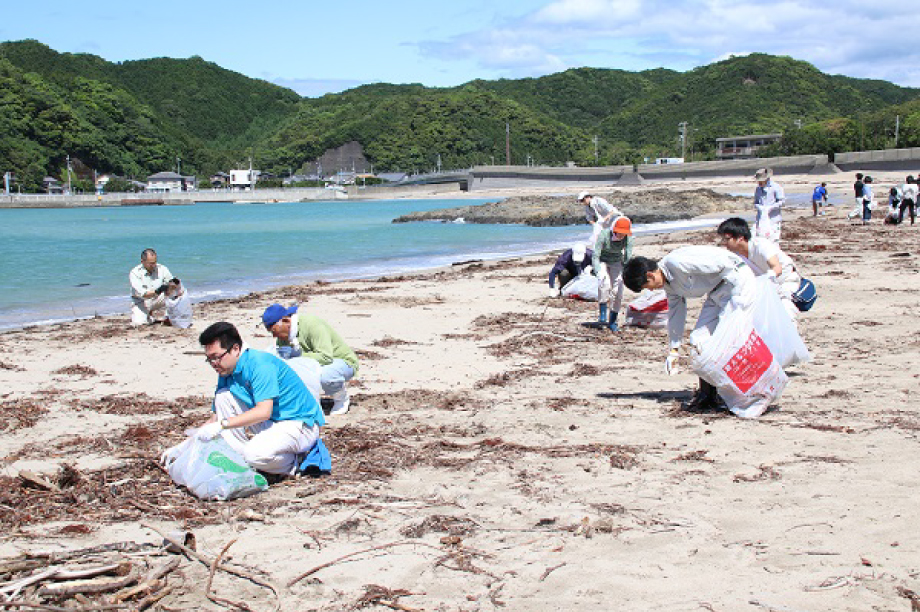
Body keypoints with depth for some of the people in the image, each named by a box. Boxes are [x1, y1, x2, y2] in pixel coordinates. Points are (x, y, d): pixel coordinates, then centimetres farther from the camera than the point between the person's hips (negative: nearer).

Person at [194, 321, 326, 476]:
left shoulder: (260, 364, -21)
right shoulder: (226, 372, 5)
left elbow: (264, 412, -30)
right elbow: (215, 418, 10)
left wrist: (222, 424, -30)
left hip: (299, 424, -9)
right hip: (269, 423, 9)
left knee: (256, 454, -35)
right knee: (223, 395, -5)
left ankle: (294, 461, -3)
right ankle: (241, 461, -5)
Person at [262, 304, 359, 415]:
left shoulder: (312, 325, -28)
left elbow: (326, 357, -36)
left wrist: (297, 354, -36)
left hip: (343, 361, -7)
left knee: (323, 376, -39)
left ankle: (341, 398, -7)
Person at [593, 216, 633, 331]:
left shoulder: (628, 239, -23)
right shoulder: (604, 236, -31)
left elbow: (628, 258, -17)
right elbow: (595, 256, -29)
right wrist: (599, 272, -39)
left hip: (616, 263, 3)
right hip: (602, 262, -3)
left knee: (617, 291, -6)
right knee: (604, 283, -30)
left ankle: (612, 322, 8)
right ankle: (602, 315, -23)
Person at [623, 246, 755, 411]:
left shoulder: (676, 262, -25)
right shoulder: (668, 282, 7)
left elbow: (721, 263, -26)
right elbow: (676, 312, 18)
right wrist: (673, 350, 21)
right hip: (717, 291, 10)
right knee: (699, 339, 4)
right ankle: (707, 394, 8)